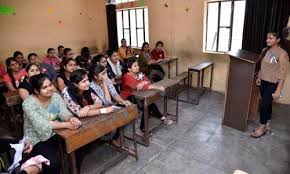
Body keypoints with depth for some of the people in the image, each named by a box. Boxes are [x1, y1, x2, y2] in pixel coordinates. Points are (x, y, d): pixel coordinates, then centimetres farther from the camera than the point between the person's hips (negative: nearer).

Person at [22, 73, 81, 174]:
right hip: (37, 139, -4)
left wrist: (71, 119, -38)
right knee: (53, 163, -25)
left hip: (56, 134, 5)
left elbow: (64, 114, -13)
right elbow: (41, 125, -28)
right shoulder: (28, 104, -20)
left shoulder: (56, 96, -5)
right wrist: (67, 125, -36)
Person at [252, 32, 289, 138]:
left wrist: (278, 90, -19)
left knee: (263, 105, -4)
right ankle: (267, 126, 31)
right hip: (263, 82, 7)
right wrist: (259, 78, 14)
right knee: (267, 104, 16)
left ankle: (262, 128, 14)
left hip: (272, 85, -6)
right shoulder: (265, 50, 4)